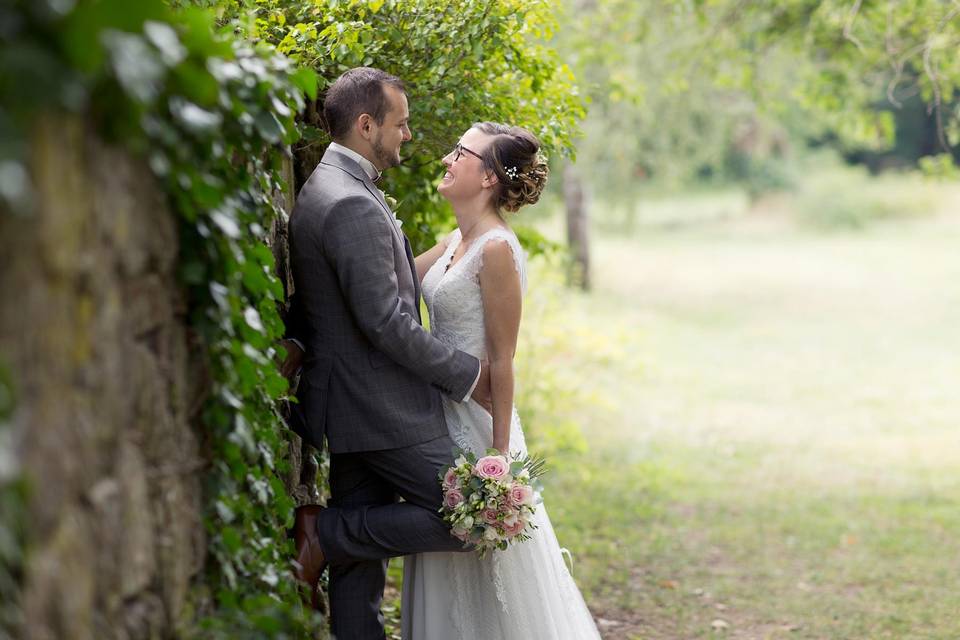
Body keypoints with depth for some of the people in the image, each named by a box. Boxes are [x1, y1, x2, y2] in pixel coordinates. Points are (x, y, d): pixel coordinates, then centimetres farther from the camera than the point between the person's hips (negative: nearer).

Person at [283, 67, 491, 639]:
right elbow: (386, 323, -23)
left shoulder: (320, 190, 14)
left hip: (351, 403, 10)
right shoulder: (355, 206, -20)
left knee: (360, 560, 13)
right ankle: (324, 533, -3)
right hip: (383, 410, -10)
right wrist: (468, 375, -14)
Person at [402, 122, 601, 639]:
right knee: (447, 568, 15)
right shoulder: (456, 242, 9)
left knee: (484, 567, 2)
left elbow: (502, 362, -17)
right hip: (444, 413, 9)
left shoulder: (496, 250, -18)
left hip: (475, 421, -9)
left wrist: (499, 456, -17)